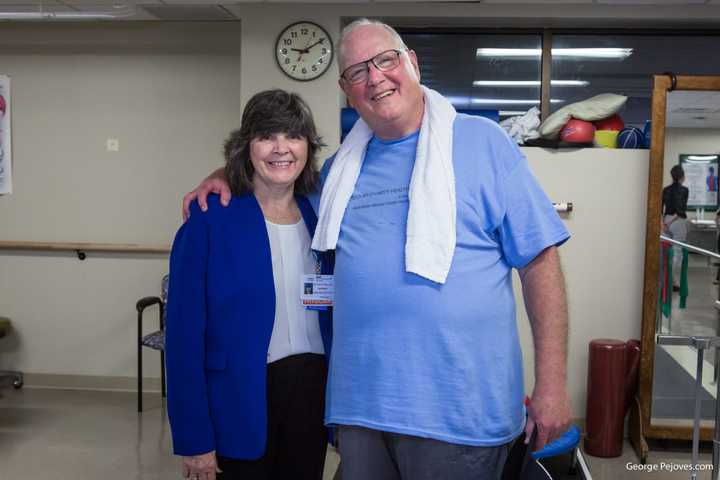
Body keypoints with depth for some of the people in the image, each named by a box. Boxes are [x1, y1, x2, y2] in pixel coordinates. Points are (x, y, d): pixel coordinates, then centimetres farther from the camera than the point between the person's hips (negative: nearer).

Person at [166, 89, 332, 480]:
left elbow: (338, 314, 9)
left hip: (313, 393, 4)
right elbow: (185, 330, -11)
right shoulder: (211, 219, -10)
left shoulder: (319, 215, 3)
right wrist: (194, 439, -12)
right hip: (240, 402, -4)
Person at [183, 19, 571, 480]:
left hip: (458, 407, -4)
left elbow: (540, 260, -7)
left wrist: (551, 383, -11)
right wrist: (227, 176, 10)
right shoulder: (345, 164, 10)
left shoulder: (482, 142, -5)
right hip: (361, 401, 5)